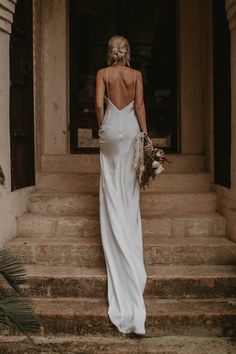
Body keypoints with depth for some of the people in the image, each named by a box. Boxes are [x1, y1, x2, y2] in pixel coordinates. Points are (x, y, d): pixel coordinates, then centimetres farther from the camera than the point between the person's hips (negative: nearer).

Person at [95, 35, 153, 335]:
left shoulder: (103, 73, 2)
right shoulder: (136, 74, 4)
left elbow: (98, 104, -7)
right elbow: (140, 105, -3)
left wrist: (102, 128, 6)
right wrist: (145, 134, -2)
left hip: (110, 129, -1)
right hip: (131, 128, 1)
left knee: (112, 192, 5)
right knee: (129, 192, 9)